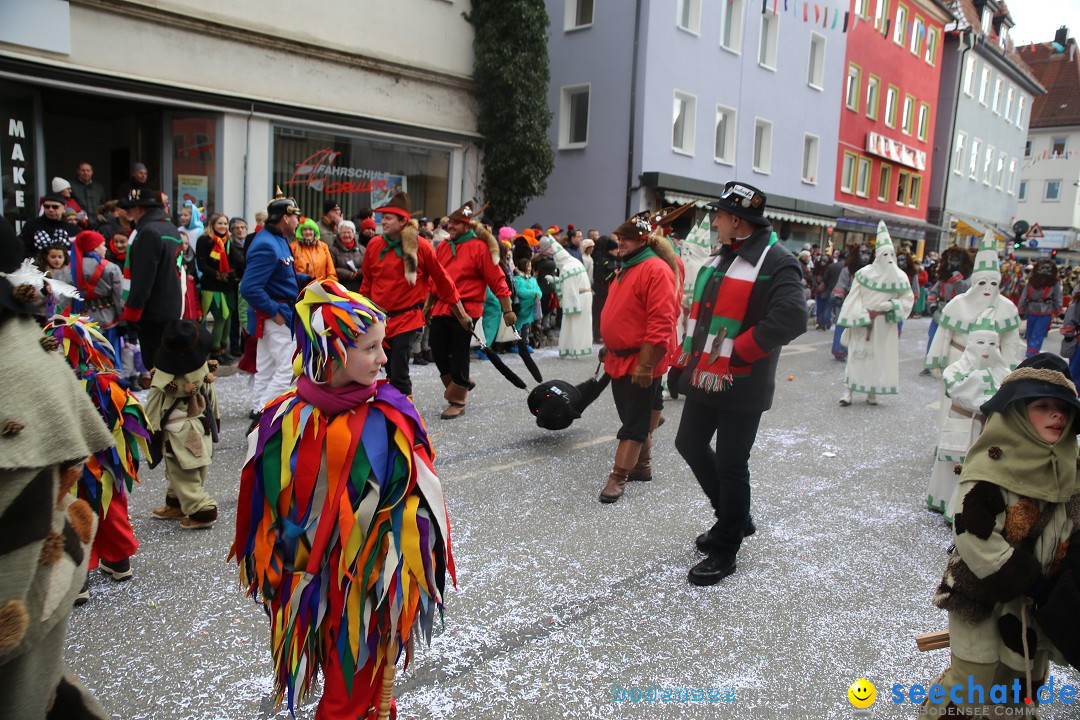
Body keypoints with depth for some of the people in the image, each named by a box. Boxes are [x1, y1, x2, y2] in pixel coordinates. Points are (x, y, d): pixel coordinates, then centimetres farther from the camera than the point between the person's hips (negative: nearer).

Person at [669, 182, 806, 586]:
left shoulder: (776, 263, -16)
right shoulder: (722, 258, 13)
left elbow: (790, 319, -30)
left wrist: (735, 354, -25)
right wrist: (684, 361, 13)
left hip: (741, 387, -9)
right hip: (705, 379, 9)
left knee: (730, 466, 0)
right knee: (690, 444, 18)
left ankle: (724, 552, 17)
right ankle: (734, 517, 38)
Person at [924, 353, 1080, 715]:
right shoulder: (989, 471, -25)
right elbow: (975, 539, -27)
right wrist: (1027, 579, -20)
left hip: (1037, 600, 7)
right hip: (983, 595, -7)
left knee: (1028, 672, 24)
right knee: (974, 679, 4)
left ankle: (1014, 708, 49)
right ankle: (940, 708, 29)